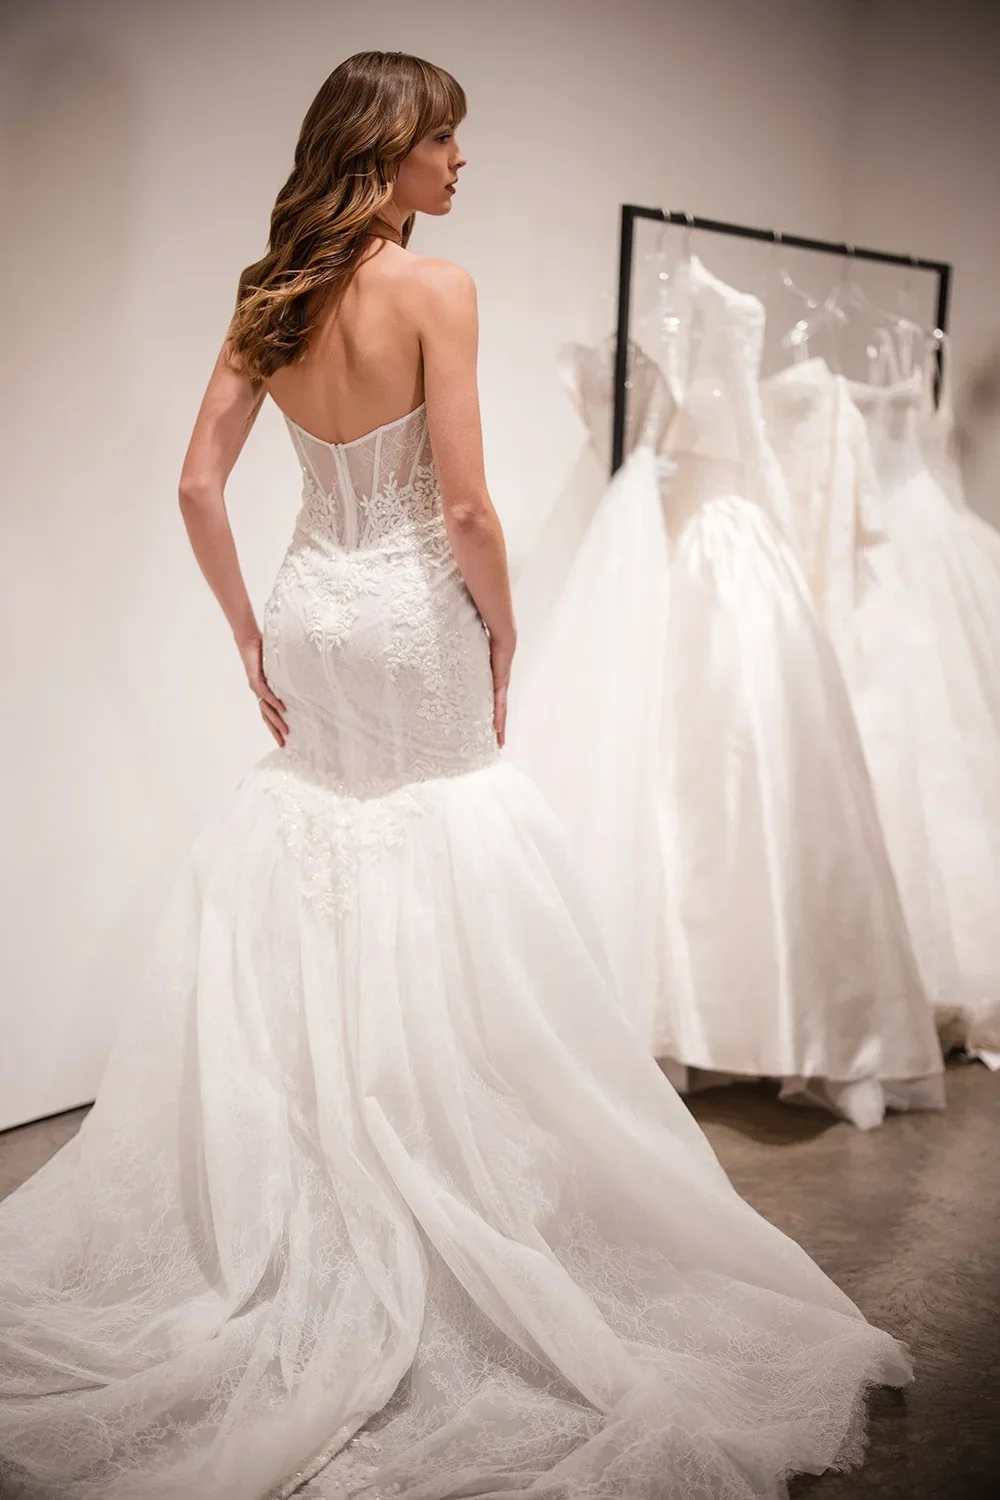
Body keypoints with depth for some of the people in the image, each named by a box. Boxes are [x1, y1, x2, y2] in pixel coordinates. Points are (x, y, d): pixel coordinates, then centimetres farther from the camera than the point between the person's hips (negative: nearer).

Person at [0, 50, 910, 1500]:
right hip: (412, 623, -6)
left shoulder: (271, 297, 5)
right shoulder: (433, 288, -13)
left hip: (310, 619, 6)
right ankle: (447, 1206, 19)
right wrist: (503, 632, -3)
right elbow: (466, 507, -18)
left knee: (301, 929, 14)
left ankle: (287, 1226, 28)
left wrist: (250, 632, 12)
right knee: (436, 925, 6)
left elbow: (200, 485, 4)